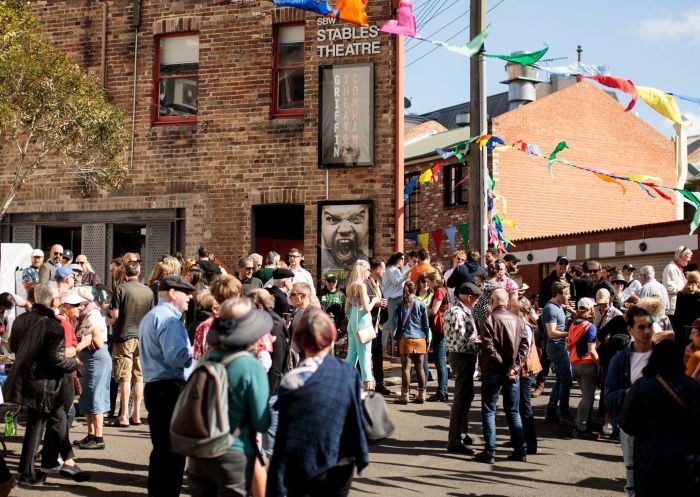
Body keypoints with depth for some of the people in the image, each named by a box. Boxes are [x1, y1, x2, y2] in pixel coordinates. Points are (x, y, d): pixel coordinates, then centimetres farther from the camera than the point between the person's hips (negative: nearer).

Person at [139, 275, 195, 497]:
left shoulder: (149, 317, 21)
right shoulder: (168, 318, -13)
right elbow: (176, 356, -24)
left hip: (154, 387, 11)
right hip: (170, 388, -11)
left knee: (161, 448, 16)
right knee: (174, 450, -6)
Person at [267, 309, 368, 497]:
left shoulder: (293, 381, -16)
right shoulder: (349, 373, -7)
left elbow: (285, 437, -14)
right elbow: (358, 418, -3)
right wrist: (360, 457, 13)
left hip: (304, 468, -2)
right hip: (341, 466, 3)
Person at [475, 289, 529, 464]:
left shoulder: (490, 319, -9)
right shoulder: (518, 320, 5)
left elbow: (488, 346, -17)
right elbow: (524, 345, -1)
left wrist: (502, 365, -9)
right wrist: (514, 367, -6)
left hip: (493, 371, -4)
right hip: (513, 373, 4)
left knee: (489, 411, 4)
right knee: (513, 411, 14)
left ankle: (489, 452, 1)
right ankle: (520, 451, 14)